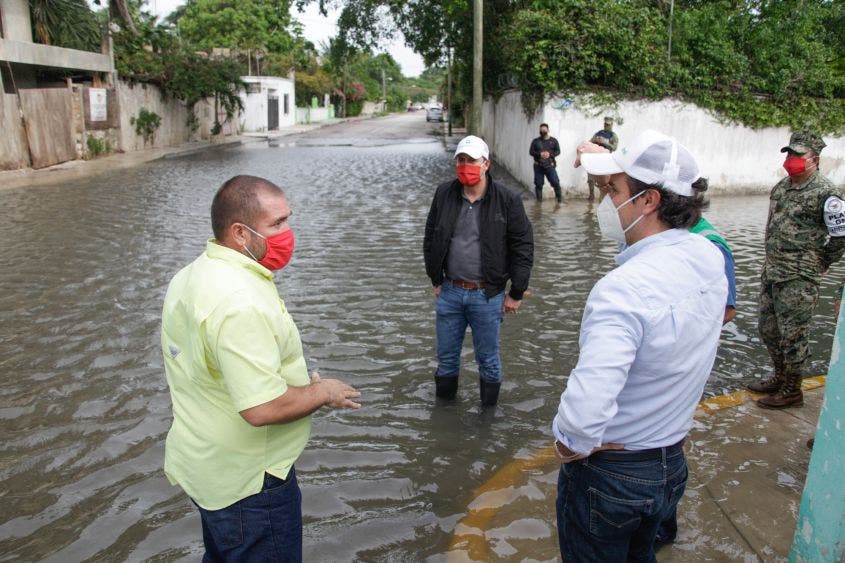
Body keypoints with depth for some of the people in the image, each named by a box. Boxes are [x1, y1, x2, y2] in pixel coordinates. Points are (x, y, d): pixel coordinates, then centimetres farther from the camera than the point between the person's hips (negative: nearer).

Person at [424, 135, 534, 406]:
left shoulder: (507, 200, -9)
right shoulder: (444, 194, 1)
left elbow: (523, 247, -6)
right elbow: (430, 239, 10)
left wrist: (516, 293, -5)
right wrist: (436, 280, 10)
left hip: (487, 295, -3)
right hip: (449, 292, 3)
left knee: (488, 358, 11)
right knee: (446, 356, 16)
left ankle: (488, 408, 31)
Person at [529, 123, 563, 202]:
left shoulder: (553, 140, 8)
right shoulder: (535, 141, 8)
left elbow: (558, 151, 5)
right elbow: (531, 152, 2)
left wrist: (550, 154, -15)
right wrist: (540, 154, -15)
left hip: (550, 166, -1)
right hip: (538, 166, 1)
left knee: (555, 182, -6)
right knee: (538, 184, 3)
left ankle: (559, 198, 8)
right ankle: (539, 200, 15)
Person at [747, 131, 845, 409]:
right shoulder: (781, 187, 11)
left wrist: (817, 265, -1)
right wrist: (774, 259, 16)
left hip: (799, 278, -8)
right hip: (771, 271, 8)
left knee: (792, 334, 0)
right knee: (768, 328, 17)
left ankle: (792, 391, 15)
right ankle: (779, 378, 35)